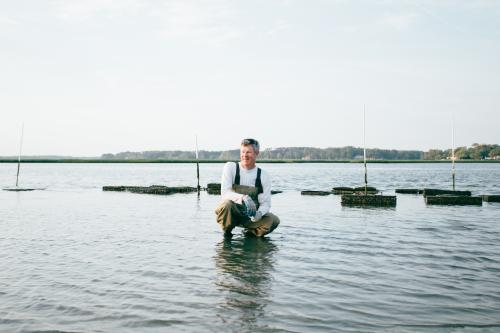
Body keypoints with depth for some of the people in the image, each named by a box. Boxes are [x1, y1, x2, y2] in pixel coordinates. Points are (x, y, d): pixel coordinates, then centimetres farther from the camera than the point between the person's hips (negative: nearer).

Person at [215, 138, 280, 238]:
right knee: (227, 204, -35)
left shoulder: (263, 176, -2)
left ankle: (250, 233, 6)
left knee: (273, 220, -22)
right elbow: (224, 192, -18)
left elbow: (265, 202, -4)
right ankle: (227, 233, -6)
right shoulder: (230, 167, -8)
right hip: (232, 213, -2)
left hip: (251, 216, 2)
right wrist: (243, 198, -36)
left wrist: (260, 213, -27)